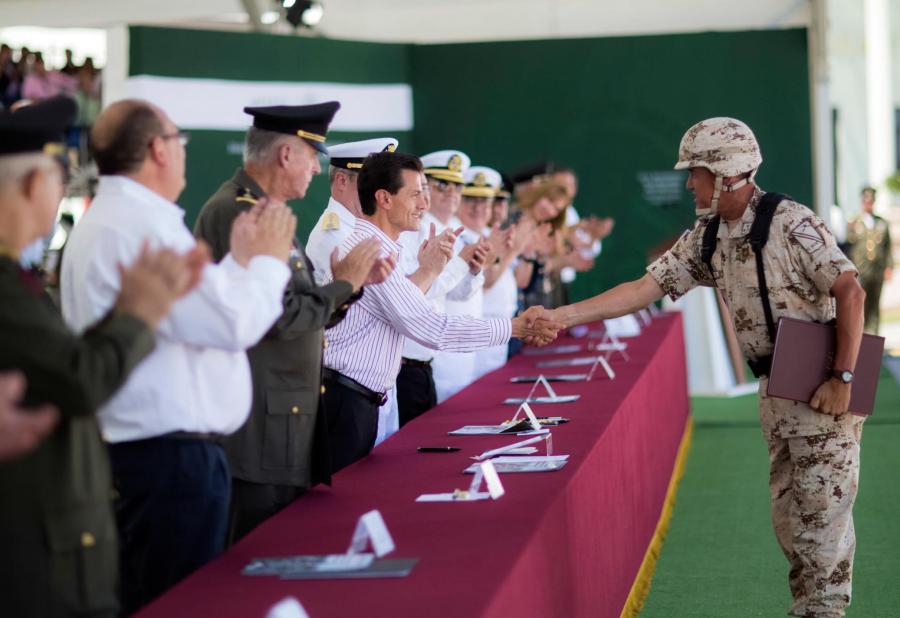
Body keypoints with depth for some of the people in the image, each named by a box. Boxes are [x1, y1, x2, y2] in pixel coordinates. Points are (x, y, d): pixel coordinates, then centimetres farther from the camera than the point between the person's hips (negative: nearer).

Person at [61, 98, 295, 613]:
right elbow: (234, 323, -21)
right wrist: (269, 260, -4)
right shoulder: (143, 224, -18)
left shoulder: (108, 219, 16)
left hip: (137, 448, 11)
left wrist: (241, 260, 14)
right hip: (171, 454, -11)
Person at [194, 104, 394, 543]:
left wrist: (354, 281, 4)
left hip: (284, 420, 10)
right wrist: (344, 284, -8)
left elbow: (307, 311, 17)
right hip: (258, 430, -10)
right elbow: (279, 316, -22)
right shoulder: (238, 213, -16)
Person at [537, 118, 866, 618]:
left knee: (822, 510, -3)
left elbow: (851, 292, -20)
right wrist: (562, 316, -3)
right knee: (788, 514, 13)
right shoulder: (707, 239, 6)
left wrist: (844, 380, -21)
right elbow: (645, 287, 4)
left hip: (821, 388, -8)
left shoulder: (791, 223, -17)